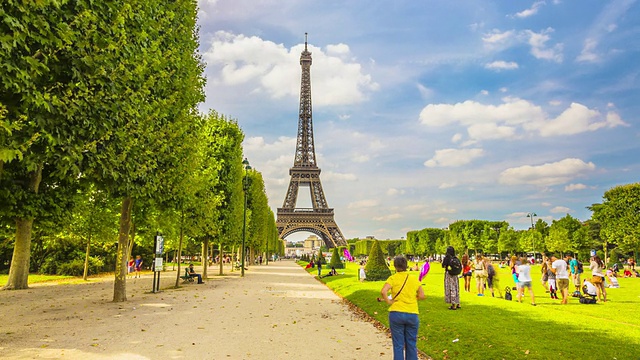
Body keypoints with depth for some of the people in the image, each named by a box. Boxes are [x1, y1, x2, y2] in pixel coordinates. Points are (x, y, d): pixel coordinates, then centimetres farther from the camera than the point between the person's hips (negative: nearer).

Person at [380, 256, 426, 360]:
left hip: (396, 313, -2)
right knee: (411, 345, 15)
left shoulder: (393, 278, -5)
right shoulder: (414, 279, 4)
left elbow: (383, 291, -19)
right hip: (412, 314, 2)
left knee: (398, 345, 7)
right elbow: (422, 296, 4)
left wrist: (388, 301, -4)